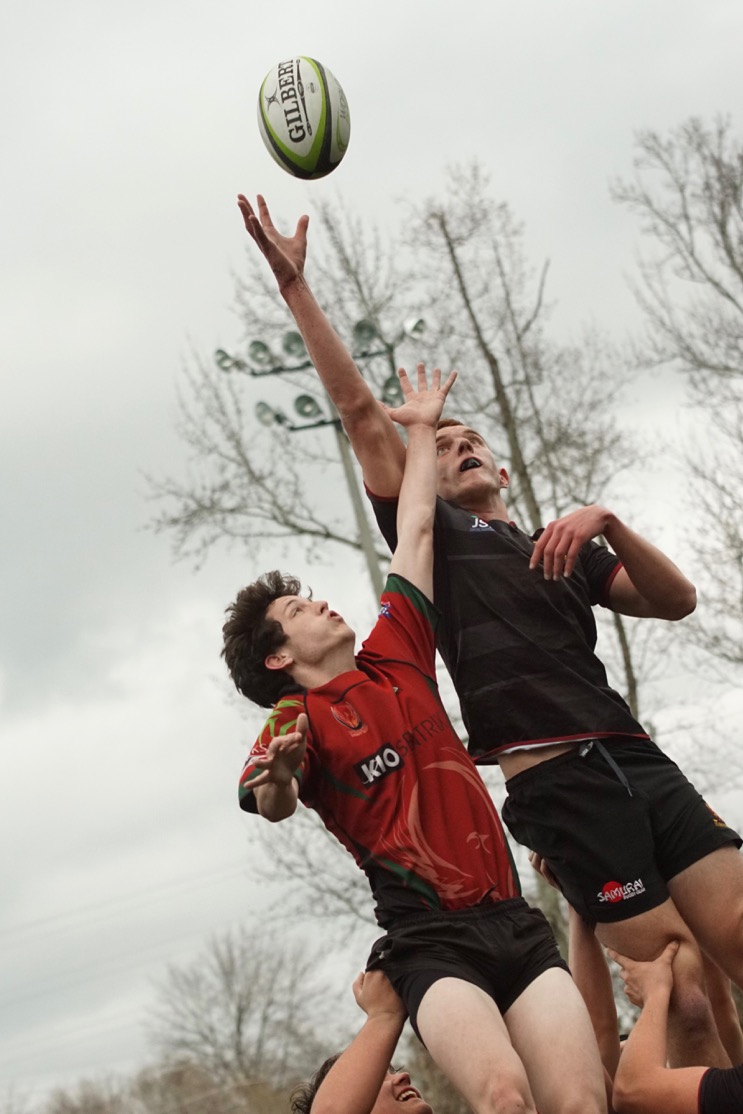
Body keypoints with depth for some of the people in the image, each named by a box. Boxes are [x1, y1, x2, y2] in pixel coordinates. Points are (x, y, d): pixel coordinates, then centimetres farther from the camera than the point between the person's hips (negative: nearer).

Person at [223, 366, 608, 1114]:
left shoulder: (394, 657, 20)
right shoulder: (299, 720, 5)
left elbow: (414, 531, 28)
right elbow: (273, 807, -16)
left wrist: (421, 429, 34)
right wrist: (275, 777, -38)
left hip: (515, 921, 5)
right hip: (431, 940, -5)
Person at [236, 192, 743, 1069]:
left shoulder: (566, 550, 26)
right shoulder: (434, 535, 15)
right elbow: (359, 410, 9)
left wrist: (608, 523, -2)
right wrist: (294, 286, 5)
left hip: (639, 760, 4)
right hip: (556, 782, -4)